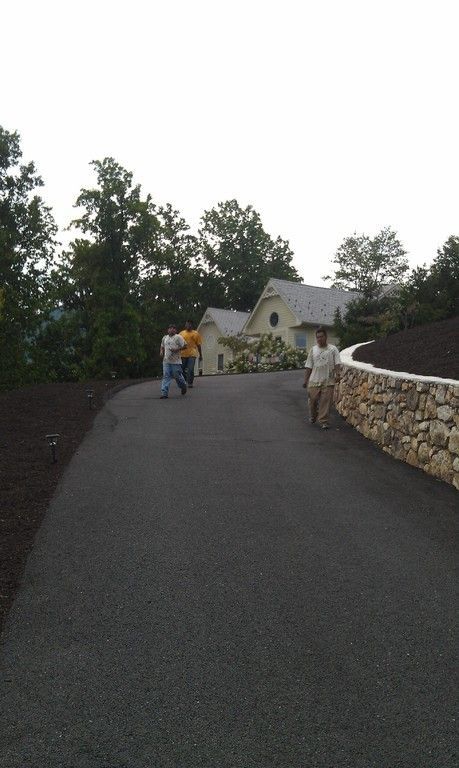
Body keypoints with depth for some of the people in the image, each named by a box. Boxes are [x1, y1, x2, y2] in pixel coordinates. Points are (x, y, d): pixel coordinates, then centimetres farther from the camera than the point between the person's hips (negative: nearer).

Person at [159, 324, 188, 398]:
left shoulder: (178, 337, -3)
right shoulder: (164, 338, 15)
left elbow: (185, 345, -6)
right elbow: (162, 346, 30)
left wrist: (177, 349, -17)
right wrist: (161, 351, 10)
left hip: (176, 361, -4)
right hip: (166, 361, 4)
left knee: (177, 375, 5)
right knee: (166, 376, -3)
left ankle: (183, 386, 35)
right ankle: (164, 393, -6)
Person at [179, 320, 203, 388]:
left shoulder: (195, 334, 6)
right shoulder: (181, 333, 10)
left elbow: (198, 345, 8)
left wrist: (200, 355, 7)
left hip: (192, 354, -2)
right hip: (183, 354, 2)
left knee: (190, 369, -8)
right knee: (182, 369, 8)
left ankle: (190, 383, 2)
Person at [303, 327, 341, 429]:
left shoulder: (332, 349, 3)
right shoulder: (313, 350, 9)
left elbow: (337, 363, -4)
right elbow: (308, 367, 10)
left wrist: (337, 374, -20)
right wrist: (305, 380, 7)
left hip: (328, 381, -2)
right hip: (314, 380, 2)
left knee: (326, 402, -2)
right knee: (313, 400, 5)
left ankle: (323, 421, 8)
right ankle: (312, 417, 30)